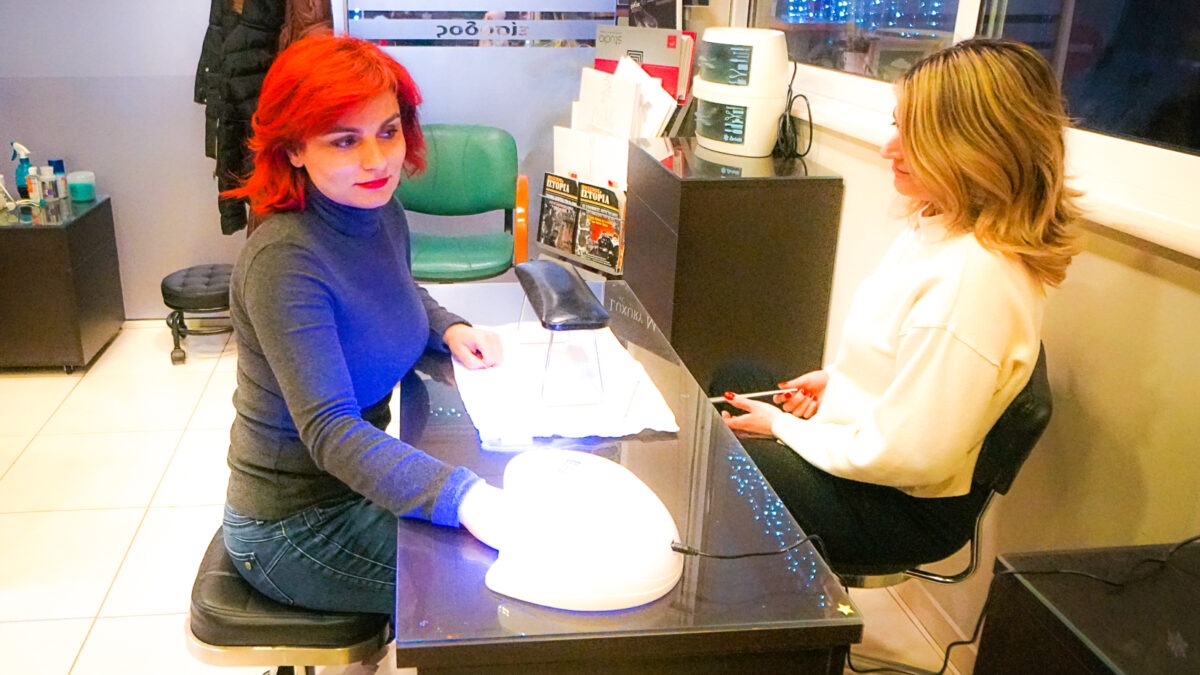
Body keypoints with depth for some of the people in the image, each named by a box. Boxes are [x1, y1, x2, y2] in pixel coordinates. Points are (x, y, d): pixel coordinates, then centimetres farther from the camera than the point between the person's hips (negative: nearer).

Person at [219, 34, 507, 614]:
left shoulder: (381, 213, -3)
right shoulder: (284, 261, -28)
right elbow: (331, 430, -35)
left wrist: (450, 329, -2)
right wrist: (464, 499, -49)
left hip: (354, 482, 8)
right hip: (293, 528, -8)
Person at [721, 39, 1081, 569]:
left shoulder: (973, 279, -31)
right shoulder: (942, 226, -1)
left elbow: (909, 455, -29)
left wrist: (784, 429, -18)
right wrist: (835, 377, 1)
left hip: (906, 509, -9)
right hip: (859, 451, 9)